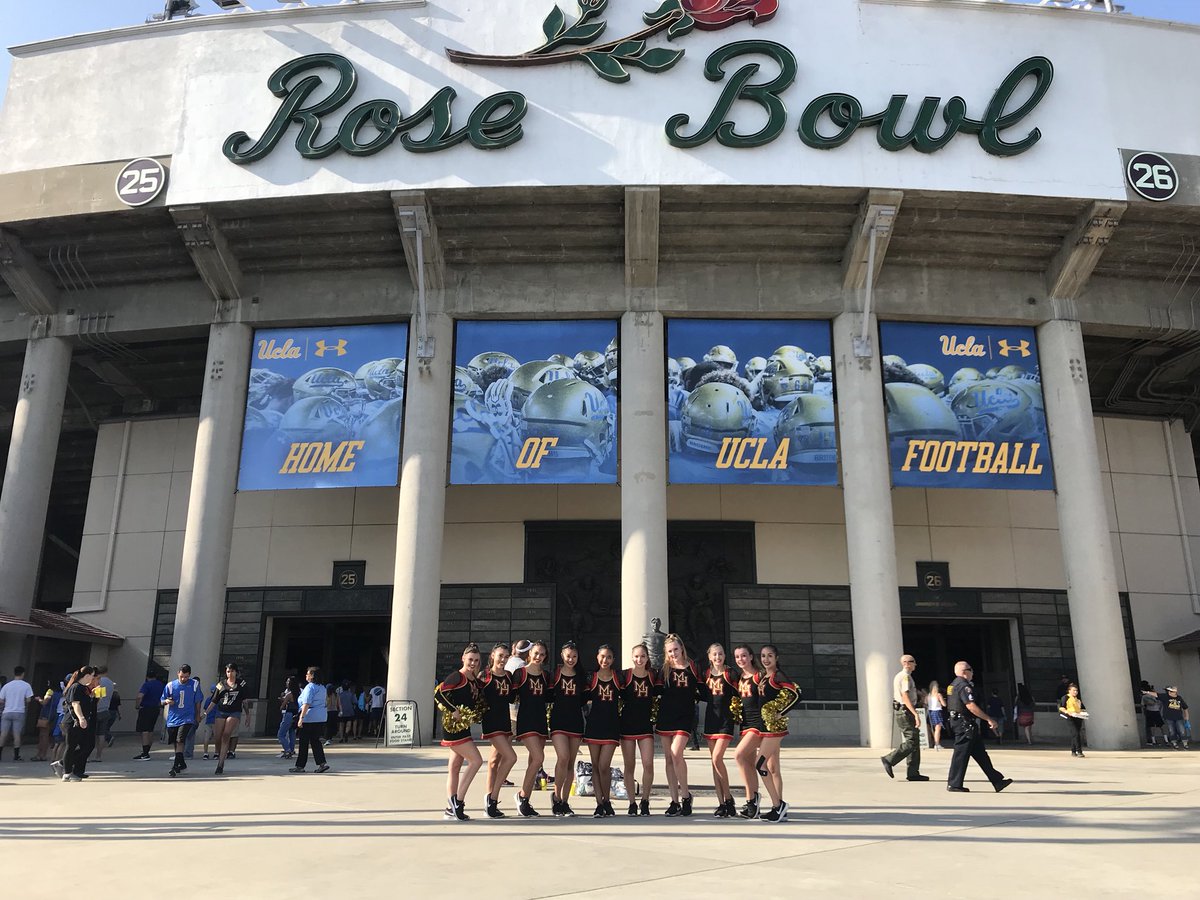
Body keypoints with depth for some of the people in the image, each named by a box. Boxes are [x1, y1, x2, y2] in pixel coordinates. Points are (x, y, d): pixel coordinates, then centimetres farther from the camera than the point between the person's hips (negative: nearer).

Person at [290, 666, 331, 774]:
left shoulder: (310, 687, -13)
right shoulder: (322, 687, 14)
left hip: (309, 717, -8)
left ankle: (300, 766, 10)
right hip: (321, 717, 8)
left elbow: (306, 704, -21)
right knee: (315, 741, 10)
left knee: (304, 742, 2)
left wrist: (301, 717, -24)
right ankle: (322, 763, 0)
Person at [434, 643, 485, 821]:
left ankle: (451, 808, 18)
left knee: (455, 766, 12)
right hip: (453, 727, -9)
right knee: (476, 760, -12)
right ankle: (457, 800, -5)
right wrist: (453, 711, -21)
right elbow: (438, 694, -21)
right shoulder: (458, 677, -13)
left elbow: (477, 700, 21)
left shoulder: (474, 680, 12)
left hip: (464, 727, 9)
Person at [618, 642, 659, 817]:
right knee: (629, 766, 5)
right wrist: (618, 717, -4)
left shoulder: (653, 677, 3)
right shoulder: (624, 676, -2)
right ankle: (632, 803, 15)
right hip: (627, 725, -1)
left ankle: (645, 801, 8)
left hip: (646, 725, 1)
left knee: (648, 764, -9)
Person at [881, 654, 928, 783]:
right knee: (912, 742, -11)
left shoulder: (899, 676, 19)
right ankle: (889, 760, -11)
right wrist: (916, 714, -26)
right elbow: (905, 696, -22)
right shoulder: (906, 676, -13)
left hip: (900, 711, 10)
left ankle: (913, 773, 10)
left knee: (914, 741, 10)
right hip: (906, 712, -10)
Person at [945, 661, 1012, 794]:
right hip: (965, 724, -10)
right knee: (961, 753, -5)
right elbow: (971, 706, -24)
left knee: (980, 753, 11)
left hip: (957, 722, 10)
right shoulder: (964, 686, -16)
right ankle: (954, 784, 0)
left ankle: (997, 781, 15)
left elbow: (948, 705, 21)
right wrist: (989, 719, -20)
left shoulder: (953, 685, 16)